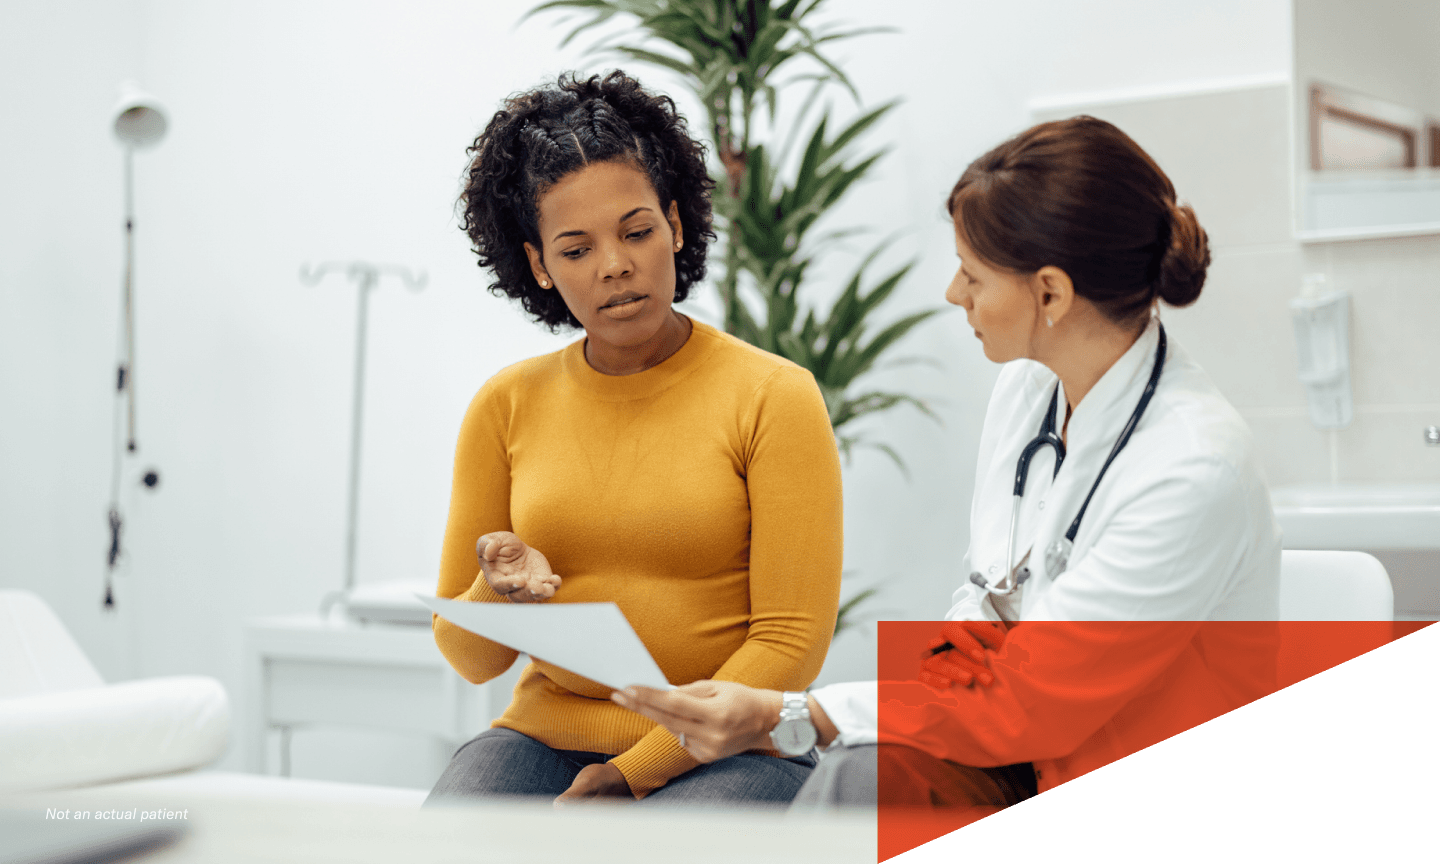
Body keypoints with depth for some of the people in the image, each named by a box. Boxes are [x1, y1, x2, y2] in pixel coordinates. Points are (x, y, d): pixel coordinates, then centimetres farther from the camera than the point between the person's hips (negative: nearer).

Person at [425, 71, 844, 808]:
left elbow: (790, 644, -6)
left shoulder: (774, 397, -3)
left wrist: (632, 775, -12)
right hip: (547, 738, 3)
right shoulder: (507, 406, 7)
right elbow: (469, 658, 11)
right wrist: (499, 593, -12)